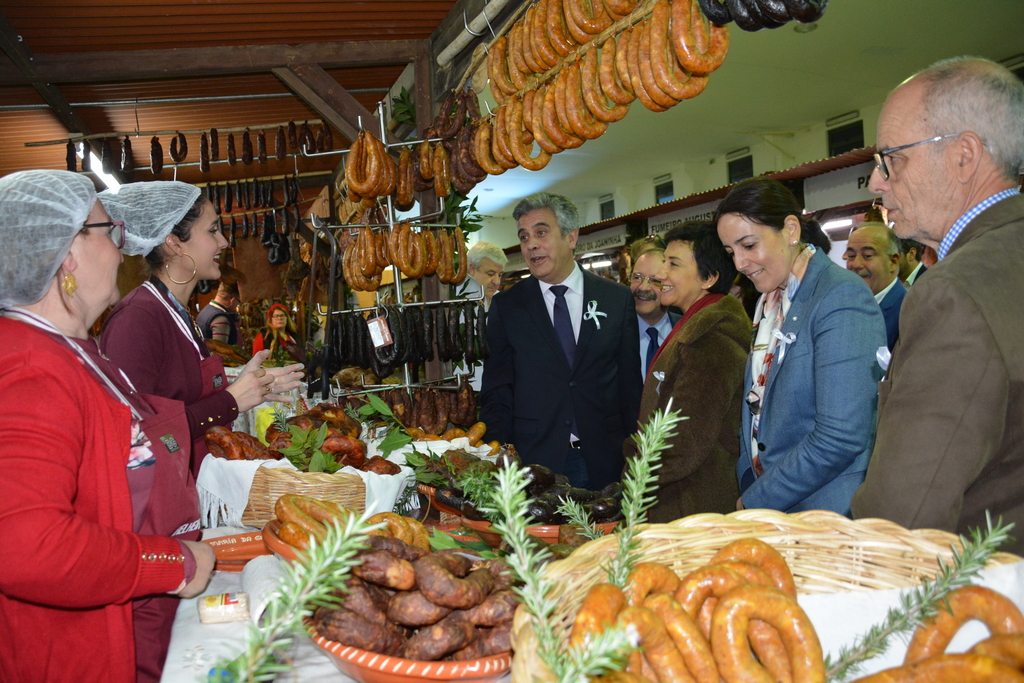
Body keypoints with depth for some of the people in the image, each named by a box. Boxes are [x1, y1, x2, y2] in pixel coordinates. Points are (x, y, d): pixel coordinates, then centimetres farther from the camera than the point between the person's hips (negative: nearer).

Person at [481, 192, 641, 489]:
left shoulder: (618, 298, 4)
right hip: (534, 462, -1)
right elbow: (496, 389, 2)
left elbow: (631, 382, 5)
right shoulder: (506, 306, 3)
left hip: (605, 462, 1)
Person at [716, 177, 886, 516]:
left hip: (828, 517, -7)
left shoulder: (841, 298, -16)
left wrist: (754, 504, -15)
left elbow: (840, 439, -22)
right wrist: (747, 491, 2)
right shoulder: (771, 301, 10)